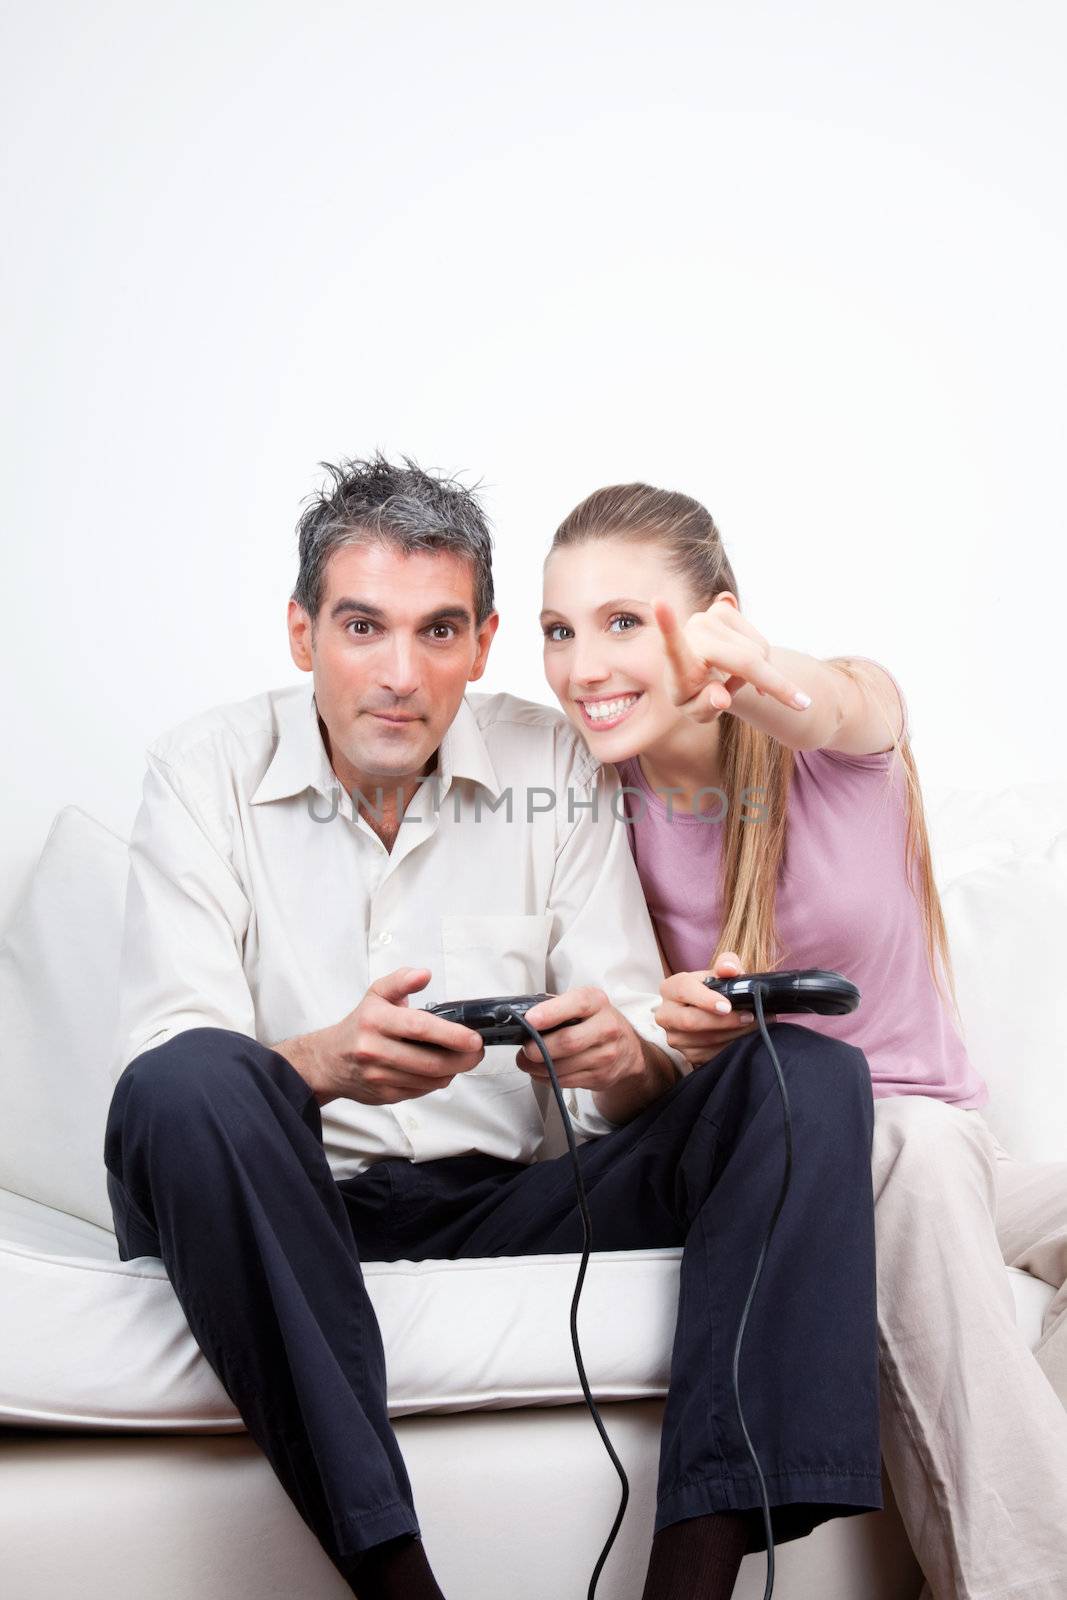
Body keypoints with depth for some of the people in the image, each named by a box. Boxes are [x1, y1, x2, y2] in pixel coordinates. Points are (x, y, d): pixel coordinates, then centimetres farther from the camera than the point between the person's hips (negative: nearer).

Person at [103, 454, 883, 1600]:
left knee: (813, 1076, -16)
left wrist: (626, 1060, -24)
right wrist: (322, 1063, -34)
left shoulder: (555, 768, 5)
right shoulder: (206, 772, -1)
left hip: (506, 1203, 3)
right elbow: (163, 1065, -13)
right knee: (190, 1088, -35)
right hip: (286, 1217, -2)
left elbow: (650, 1073, 2)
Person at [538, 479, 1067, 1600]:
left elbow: (836, 706, -37)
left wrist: (759, 674, -62)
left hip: (923, 1139, 2)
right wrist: (665, 1036, -27)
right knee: (921, 1148, -35)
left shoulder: (852, 726, -9)